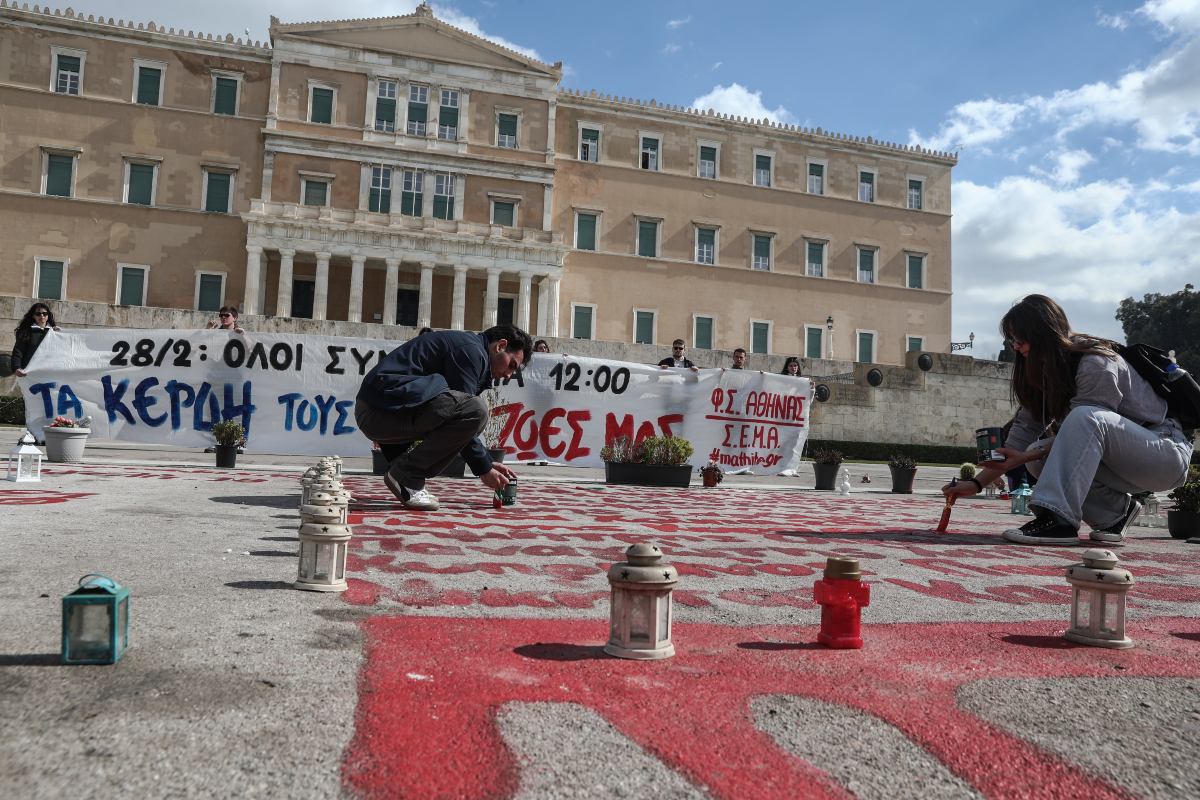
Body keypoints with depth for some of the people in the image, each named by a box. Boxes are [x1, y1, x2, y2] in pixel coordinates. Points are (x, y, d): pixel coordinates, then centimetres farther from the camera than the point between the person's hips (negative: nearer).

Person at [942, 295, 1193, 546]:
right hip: (1126, 469, 8)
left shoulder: (1096, 364, -20)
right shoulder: (1047, 372, 5)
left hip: (1169, 452, -8)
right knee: (1041, 455, -11)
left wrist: (1026, 456, -22)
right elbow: (1023, 431, 2)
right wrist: (977, 483, -4)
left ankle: (1057, 519, -39)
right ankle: (1118, 509, 0)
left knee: (1085, 417, -34)